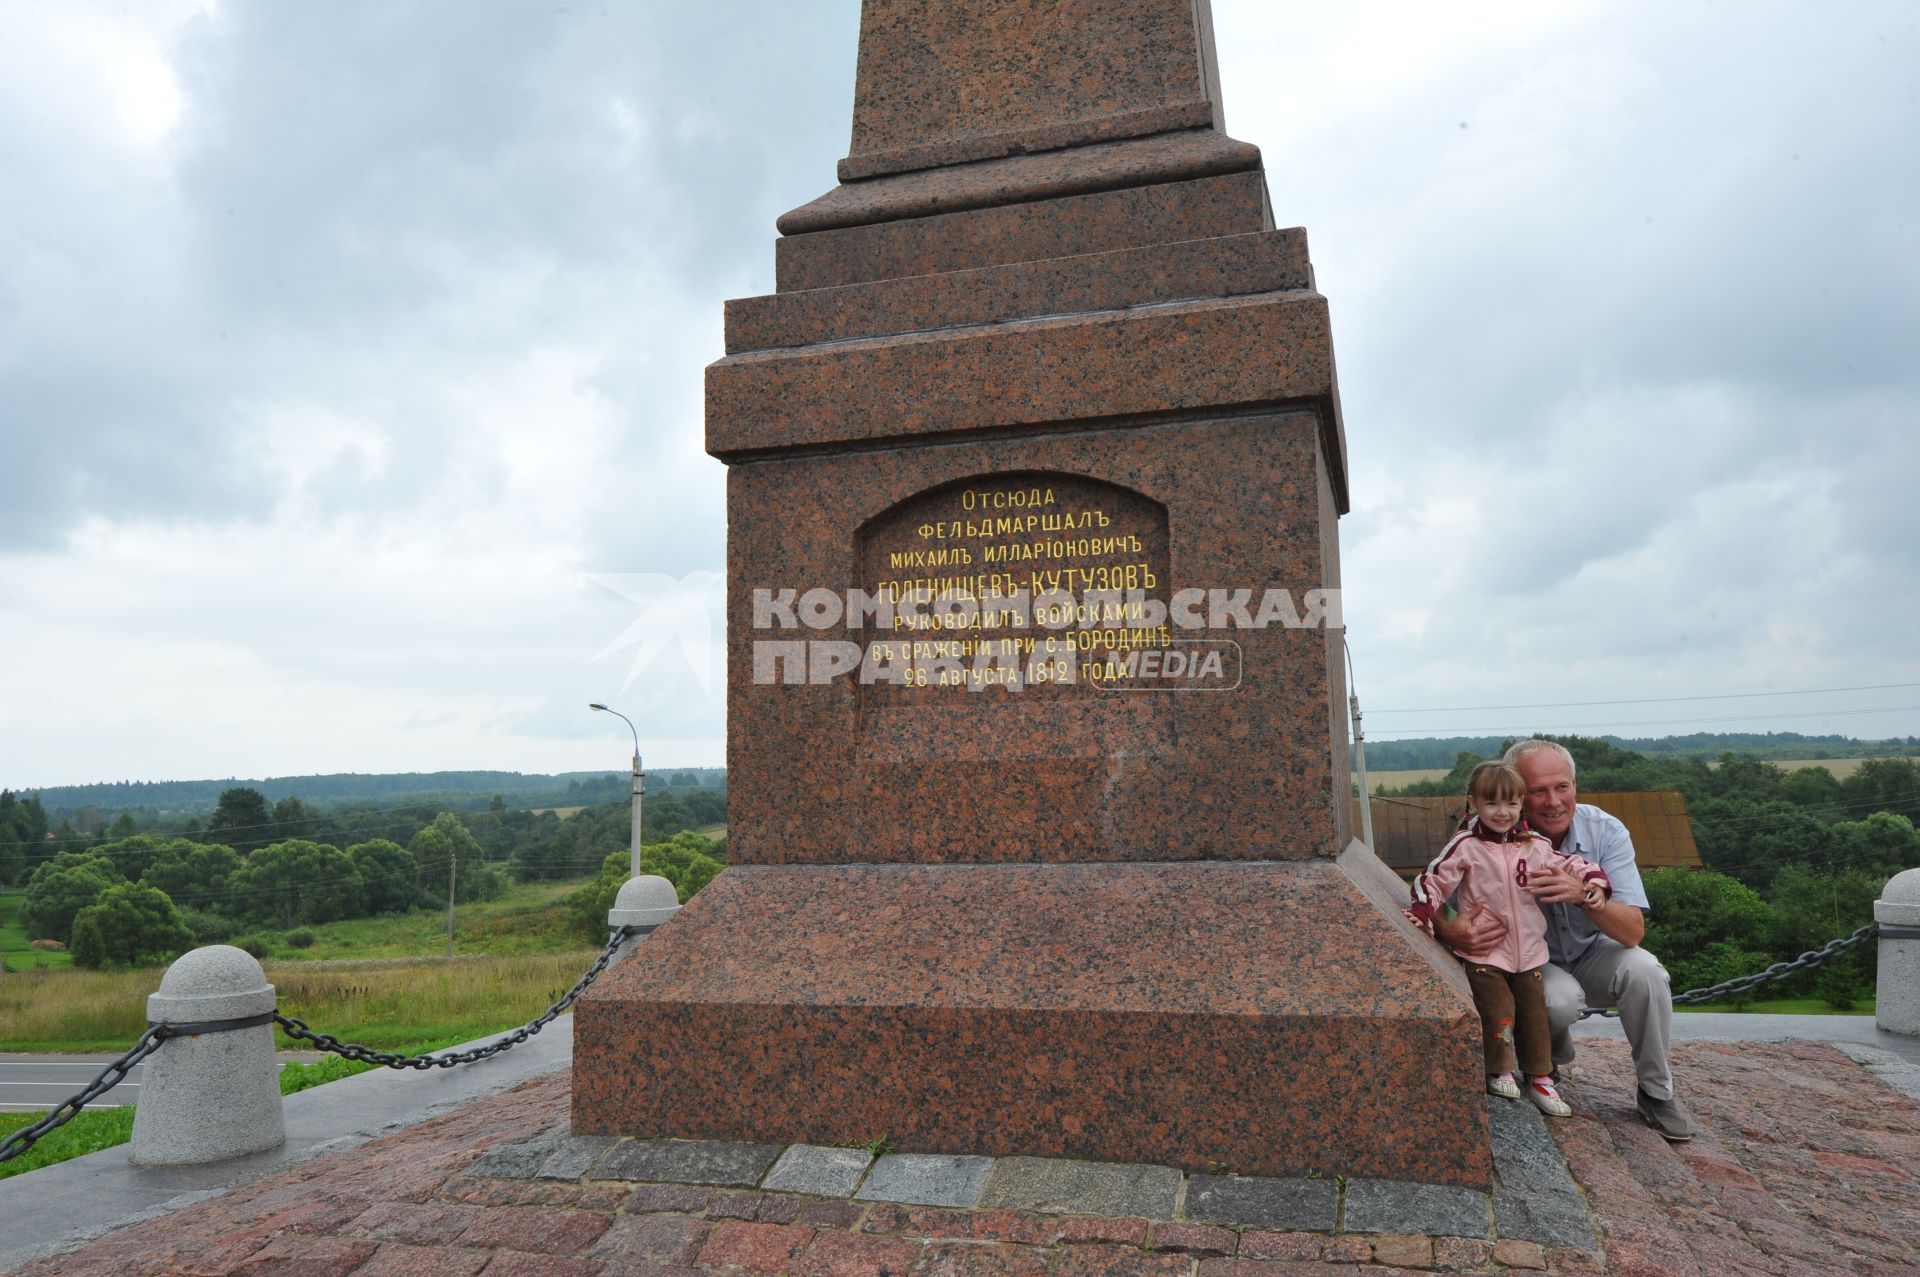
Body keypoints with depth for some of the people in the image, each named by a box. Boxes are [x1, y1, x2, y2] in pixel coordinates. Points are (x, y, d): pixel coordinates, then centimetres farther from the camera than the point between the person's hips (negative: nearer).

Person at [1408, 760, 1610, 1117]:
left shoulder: (1535, 845, 4)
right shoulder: (1464, 846, -10)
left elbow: (1569, 864, 13)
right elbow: (1436, 879, -10)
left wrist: (1594, 880, -5)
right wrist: (1422, 911, -24)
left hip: (1529, 950, 4)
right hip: (1483, 952, -4)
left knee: (1534, 1013, 11)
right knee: (1497, 1012, -4)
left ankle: (1540, 1078, 24)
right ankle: (1500, 1072, 17)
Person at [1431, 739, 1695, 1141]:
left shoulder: (1606, 832, -19)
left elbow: (1633, 931, -23)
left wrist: (1583, 894, -44)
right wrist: (1451, 931, -45)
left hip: (1593, 956, 2)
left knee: (1644, 970, -28)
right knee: (1560, 999, -33)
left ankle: (1656, 1091, -4)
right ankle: (1548, 1061, 4)